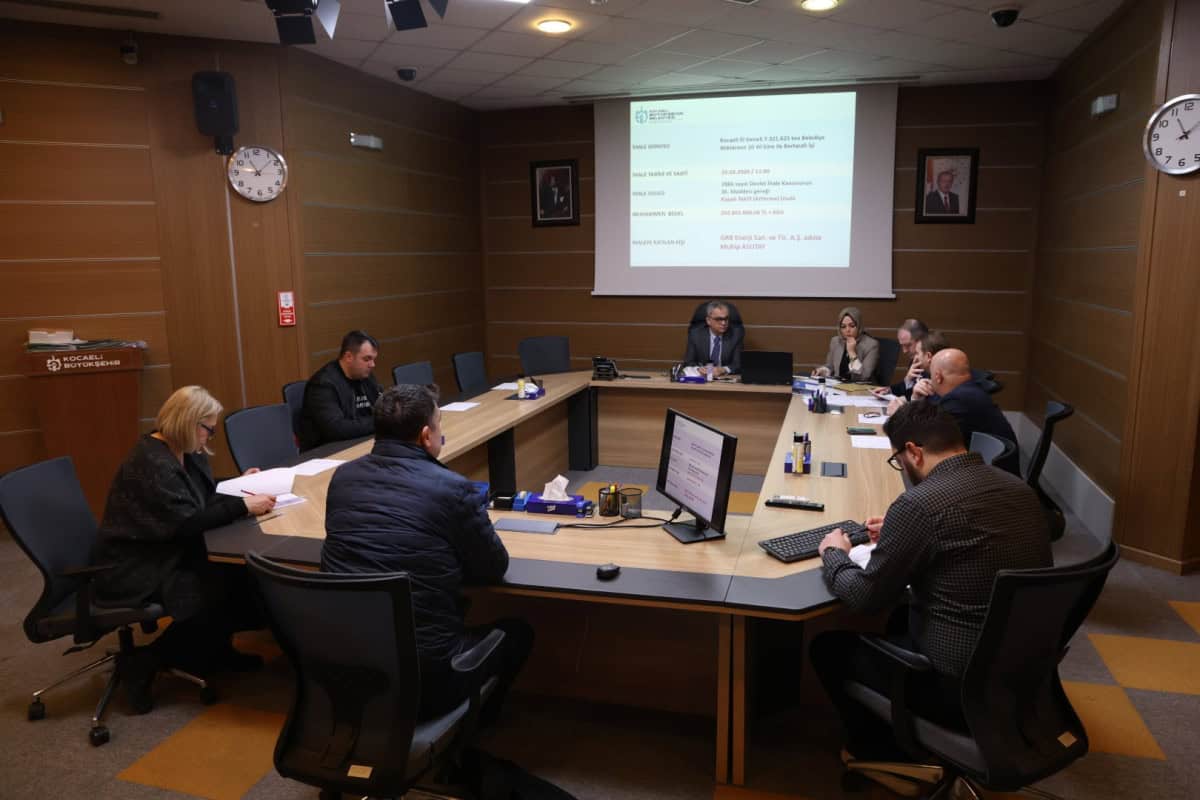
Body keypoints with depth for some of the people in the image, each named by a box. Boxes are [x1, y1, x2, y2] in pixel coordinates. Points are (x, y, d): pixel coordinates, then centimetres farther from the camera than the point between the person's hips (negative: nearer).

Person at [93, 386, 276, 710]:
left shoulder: (180, 452, 6)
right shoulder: (152, 464, -24)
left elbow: (202, 496, 18)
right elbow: (186, 523, -28)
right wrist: (243, 506, -26)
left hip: (167, 555, 9)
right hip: (135, 571, -9)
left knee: (241, 573, -8)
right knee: (222, 590, -19)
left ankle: (216, 648, 11)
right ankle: (148, 662, -2)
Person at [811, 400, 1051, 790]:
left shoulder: (920, 504, -23)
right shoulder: (1019, 489, 1)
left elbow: (866, 597, -13)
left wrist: (833, 554, 5)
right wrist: (897, 535, 21)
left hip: (961, 687, -8)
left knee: (827, 646, 13)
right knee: (900, 618, 30)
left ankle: (880, 752, 32)